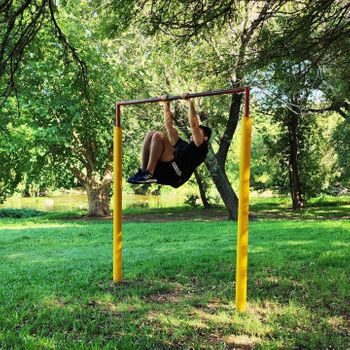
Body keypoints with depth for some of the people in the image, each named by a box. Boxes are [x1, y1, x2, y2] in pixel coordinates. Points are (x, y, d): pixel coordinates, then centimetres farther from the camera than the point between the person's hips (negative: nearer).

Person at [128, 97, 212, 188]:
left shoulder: (201, 147, 13)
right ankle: (143, 171, -7)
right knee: (150, 134, 5)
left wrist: (190, 103, -1)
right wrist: (166, 105, 33)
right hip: (163, 172, 8)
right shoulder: (183, 144, 36)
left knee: (158, 136, -20)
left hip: (174, 175, -8)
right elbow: (169, 126, 36)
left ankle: (149, 174, -23)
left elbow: (194, 125, -2)